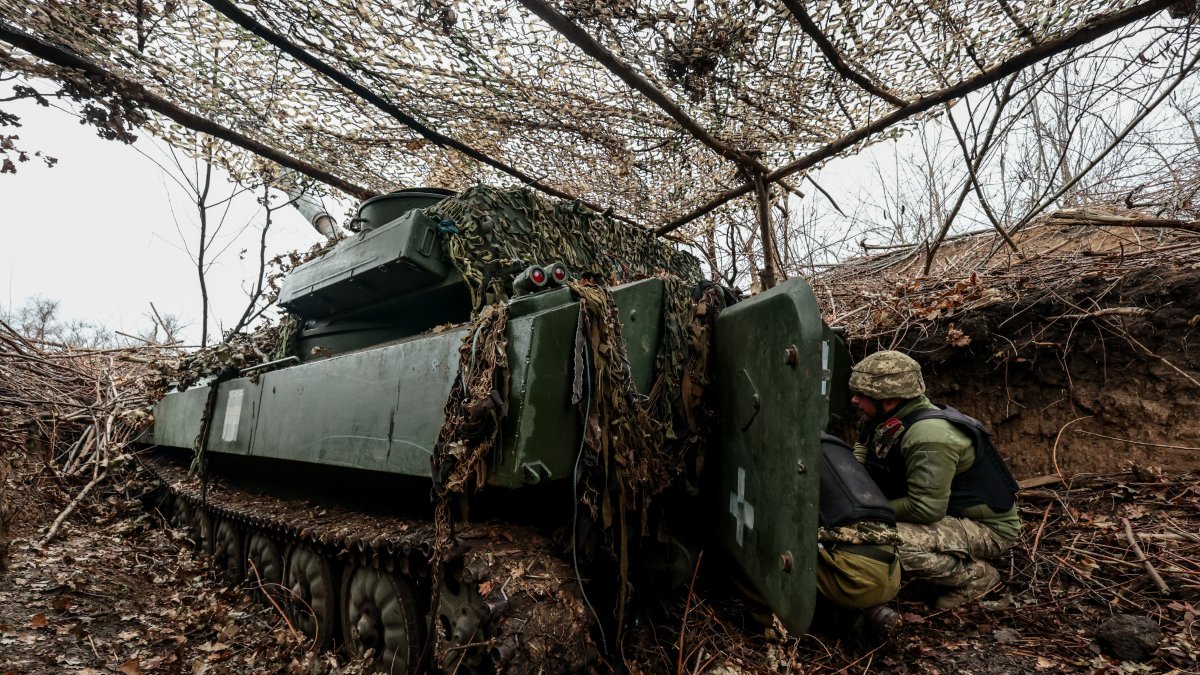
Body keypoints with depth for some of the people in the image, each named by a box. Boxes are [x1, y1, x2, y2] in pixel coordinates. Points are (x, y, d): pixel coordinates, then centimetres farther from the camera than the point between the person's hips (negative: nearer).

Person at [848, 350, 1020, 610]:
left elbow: (925, 509, -31)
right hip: (950, 512, 9)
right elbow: (857, 462, 1)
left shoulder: (929, 437, -30)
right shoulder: (888, 422, -2)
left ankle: (977, 575, -4)